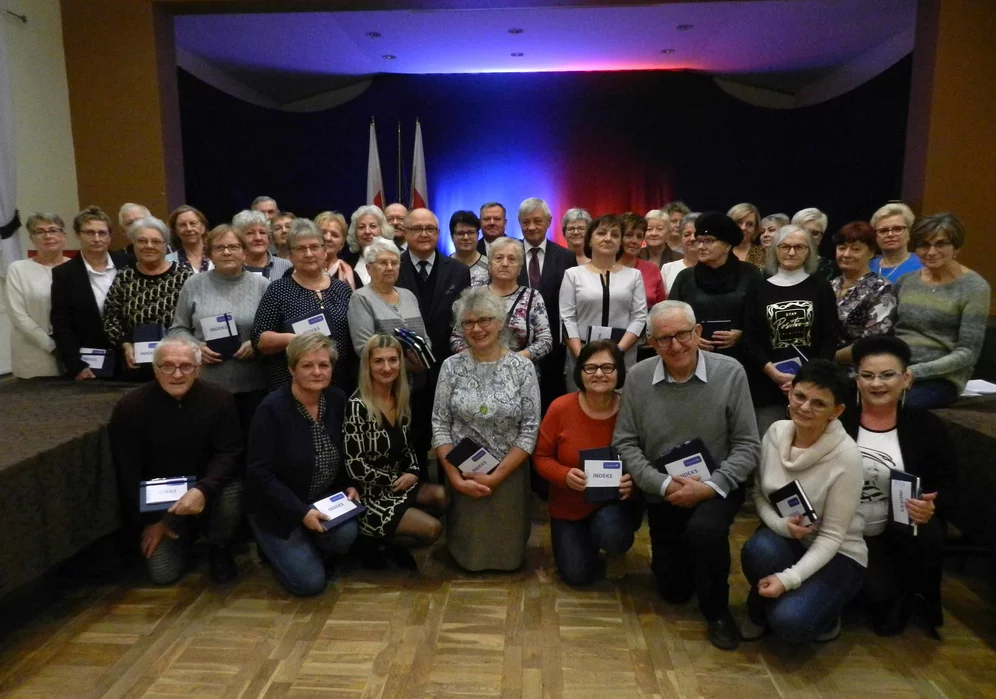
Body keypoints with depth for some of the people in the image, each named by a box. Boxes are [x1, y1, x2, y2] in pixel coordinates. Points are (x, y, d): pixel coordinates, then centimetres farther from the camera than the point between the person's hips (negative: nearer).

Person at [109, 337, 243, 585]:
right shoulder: (130, 406, -13)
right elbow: (127, 471, -8)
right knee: (162, 573, -11)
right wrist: (149, 519, -7)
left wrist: (203, 489, -33)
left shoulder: (218, 398, -14)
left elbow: (229, 454, -14)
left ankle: (221, 549, -1)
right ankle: (186, 535, 25)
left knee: (230, 495, -34)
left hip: (205, 488, 0)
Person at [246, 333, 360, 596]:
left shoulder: (338, 400, -5)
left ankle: (314, 552, 10)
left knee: (346, 534, -26)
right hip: (278, 509, -4)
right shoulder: (272, 408, -21)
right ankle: (279, 547, 19)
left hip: (325, 499, 4)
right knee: (310, 582, -12)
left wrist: (350, 485, -7)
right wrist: (301, 512, -25)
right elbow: (259, 474, -21)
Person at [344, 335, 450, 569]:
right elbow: (355, 467, -19)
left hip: (399, 484, 7)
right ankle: (375, 541, 6)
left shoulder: (401, 400, 4)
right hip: (370, 495, -7)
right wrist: (395, 480, -11)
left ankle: (394, 540, 5)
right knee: (432, 529, -18)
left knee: (442, 496, -18)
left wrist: (413, 473, -5)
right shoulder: (357, 406, -18)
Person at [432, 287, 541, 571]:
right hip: (462, 475, 1)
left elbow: (530, 430, -9)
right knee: (467, 556, 7)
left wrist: (495, 476, -15)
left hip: (508, 475, -1)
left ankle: (507, 553, 42)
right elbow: (439, 425, -3)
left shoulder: (522, 367, -6)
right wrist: (454, 476, -12)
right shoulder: (451, 367, -3)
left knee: (508, 555, 7)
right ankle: (467, 556, 42)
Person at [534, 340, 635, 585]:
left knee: (612, 535, -34)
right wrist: (565, 475, -27)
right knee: (577, 575, -2)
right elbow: (541, 457, -7)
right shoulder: (560, 407, -16)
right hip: (568, 506, 1)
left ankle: (615, 553, 7)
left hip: (613, 503, -1)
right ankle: (583, 540, 34)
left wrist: (633, 481, -27)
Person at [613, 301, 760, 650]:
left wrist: (708, 487, -23)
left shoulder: (730, 373, -14)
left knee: (704, 530, -35)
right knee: (673, 590, 10)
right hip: (662, 495, 2)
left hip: (716, 488, -2)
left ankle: (718, 611, -6)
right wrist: (664, 485, -18)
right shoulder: (637, 377, -10)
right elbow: (624, 444, -7)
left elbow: (747, 446, -11)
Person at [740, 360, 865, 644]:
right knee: (759, 548, -33)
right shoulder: (776, 432, -10)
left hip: (836, 555, -3)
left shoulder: (846, 457, -23)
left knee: (790, 622, -27)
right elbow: (758, 493, 1)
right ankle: (760, 609, 0)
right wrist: (781, 524, -20)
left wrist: (788, 579, -27)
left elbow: (831, 536, -18)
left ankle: (822, 612, 11)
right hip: (783, 540, 3)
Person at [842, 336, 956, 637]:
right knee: (878, 593, -21)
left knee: (929, 535, -31)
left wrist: (932, 508, -22)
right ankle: (882, 594, 21)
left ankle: (911, 594, 4)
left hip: (897, 532, 2)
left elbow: (947, 488, 0)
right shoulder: (838, 422, -8)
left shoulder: (928, 427, -2)